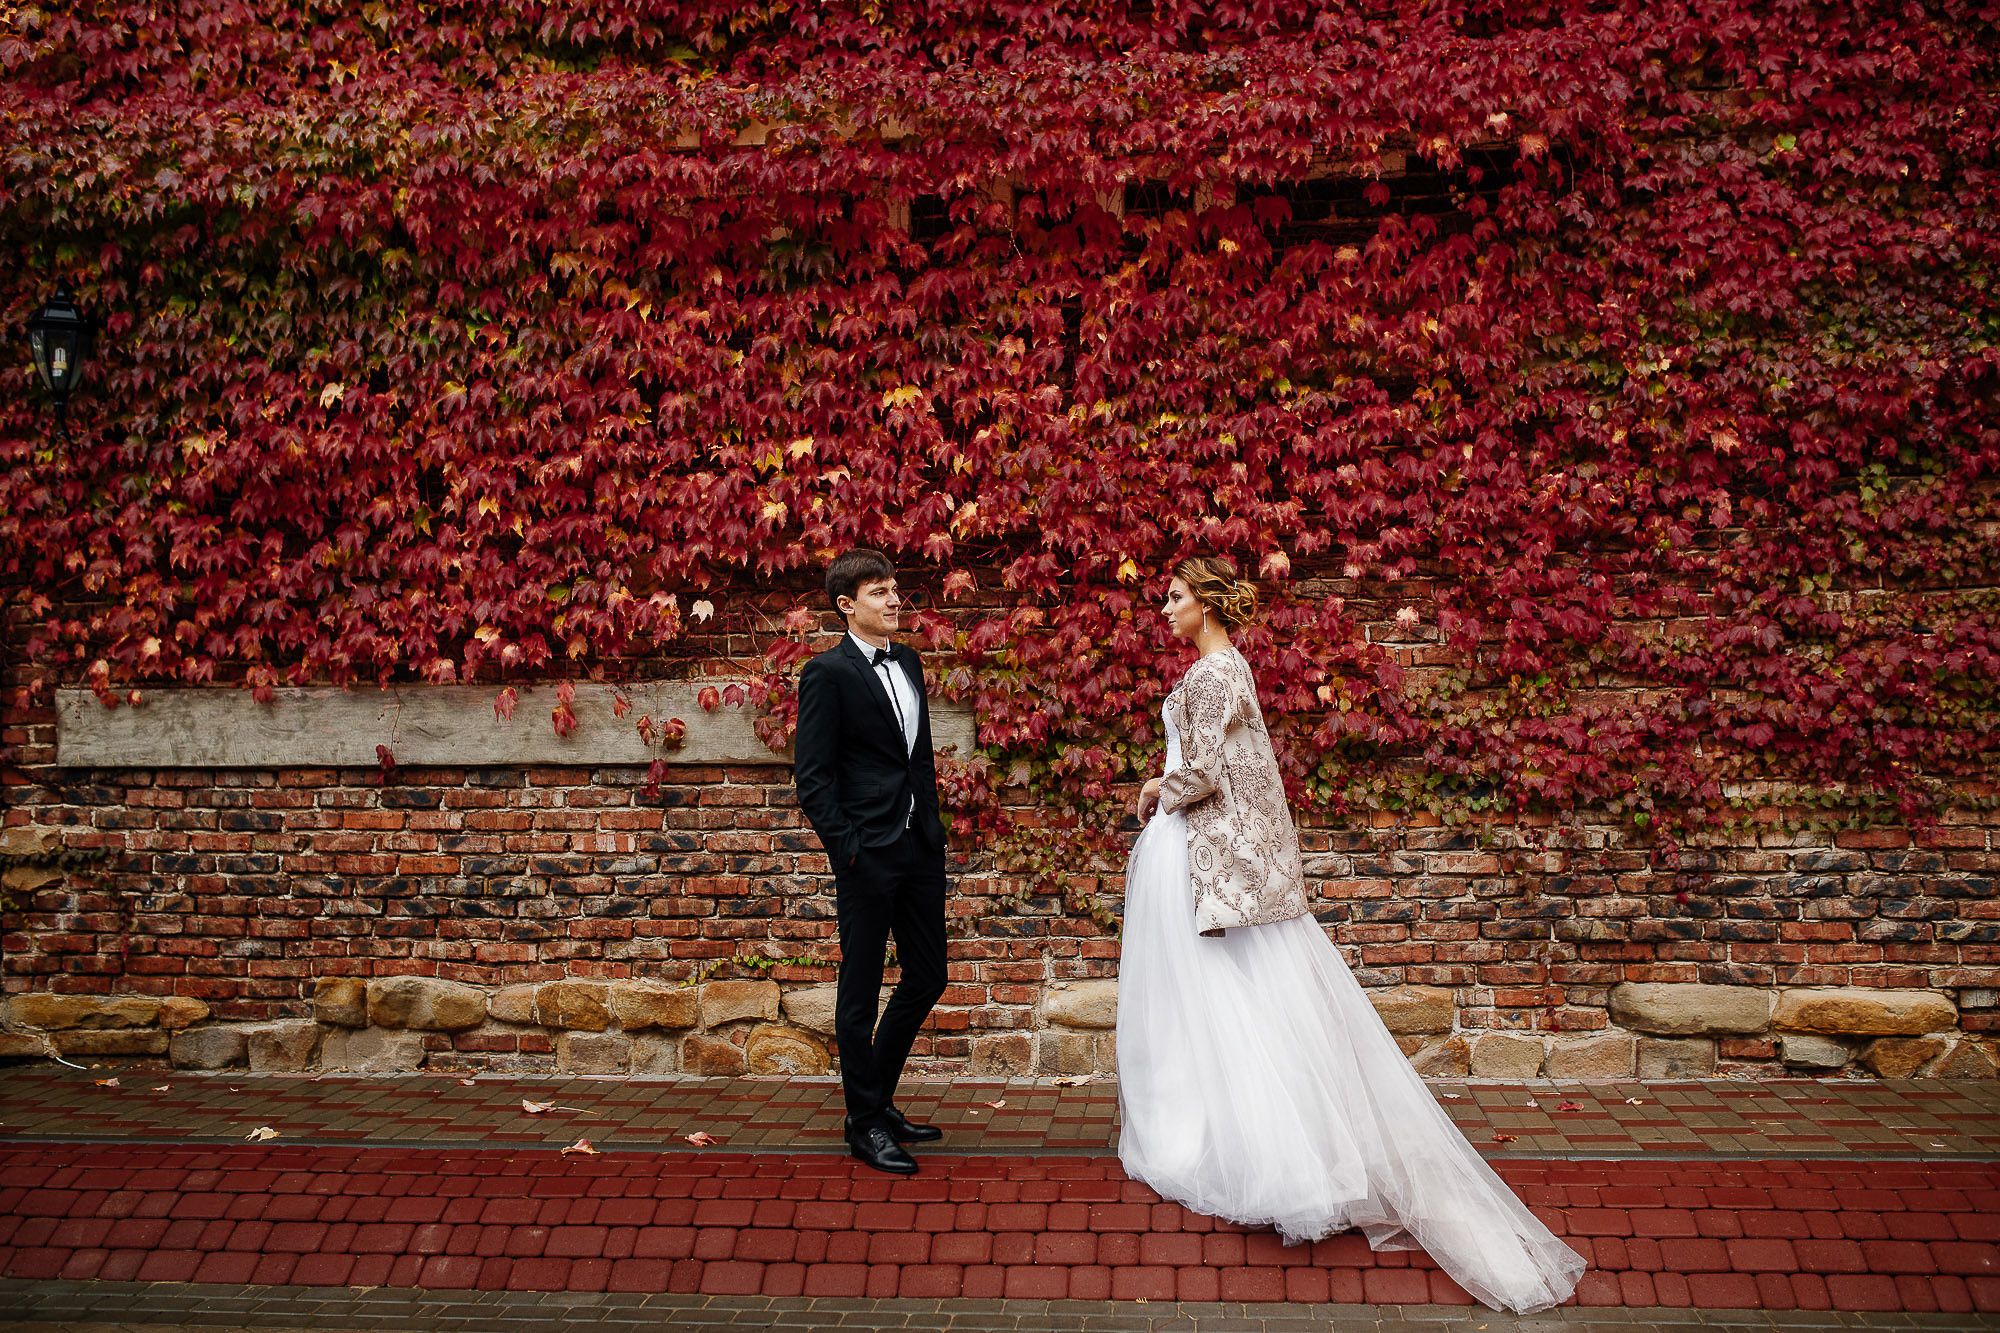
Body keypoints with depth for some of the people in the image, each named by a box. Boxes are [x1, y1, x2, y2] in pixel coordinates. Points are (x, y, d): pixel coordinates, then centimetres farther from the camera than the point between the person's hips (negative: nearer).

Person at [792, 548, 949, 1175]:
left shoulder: (908, 662, 12)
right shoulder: (827, 673, -9)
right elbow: (811, 776, -11)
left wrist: (932, 825, 13)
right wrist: (846, 849, -15)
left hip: (921, 847, 8)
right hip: (869, 854, -7)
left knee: (927, 978, 13)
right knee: (861, 991, 4)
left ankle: (880, 1099, 30)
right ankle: (865, 1123, 16)